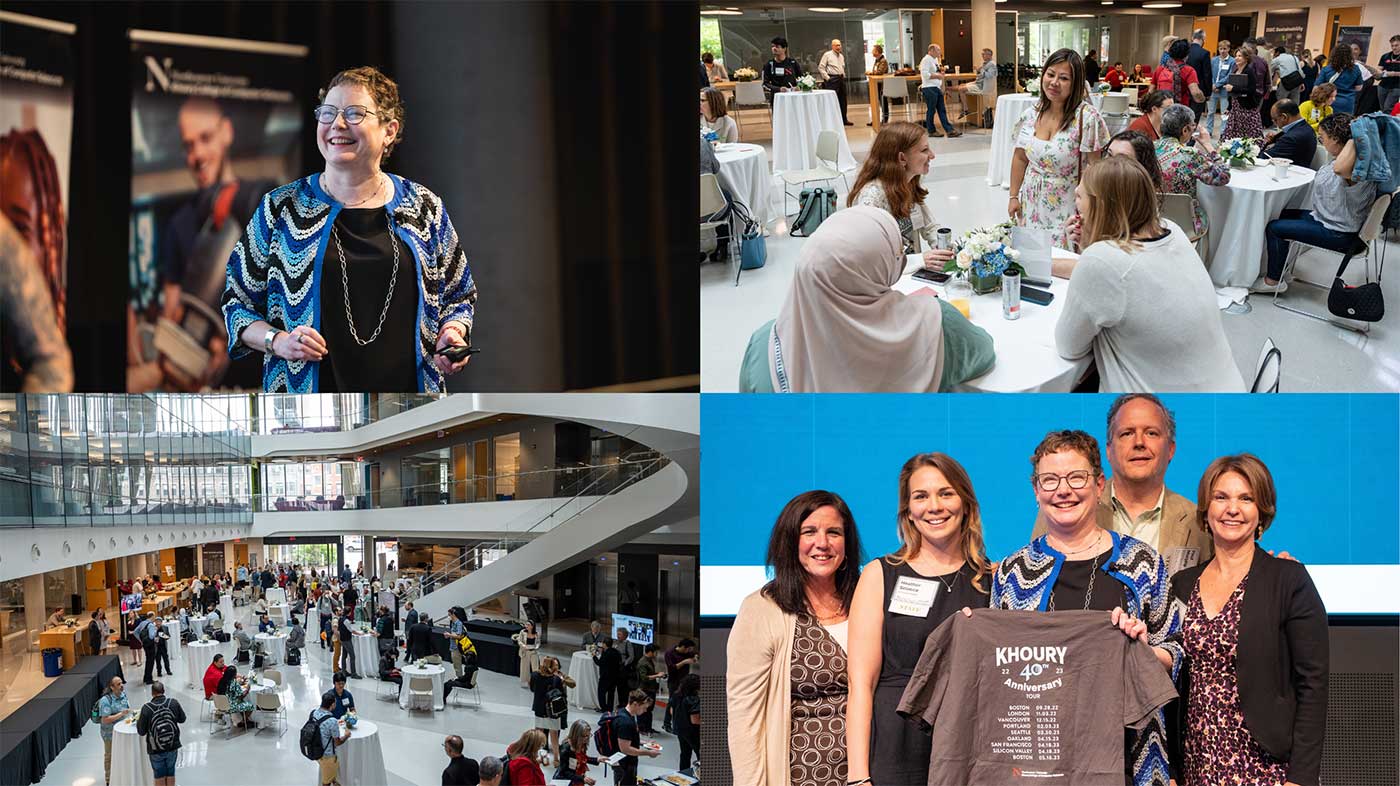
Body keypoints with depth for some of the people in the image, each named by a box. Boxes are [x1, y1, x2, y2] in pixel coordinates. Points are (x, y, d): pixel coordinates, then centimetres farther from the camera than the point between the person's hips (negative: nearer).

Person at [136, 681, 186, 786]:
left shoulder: (146, 708, -19)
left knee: (159, 776, 14)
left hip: (156, 750, -2)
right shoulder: (174, 703, -12)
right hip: (173, 746, 2)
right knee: (170, 773, 19)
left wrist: (138, 720, 7)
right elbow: (182, 719, 5)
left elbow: (141, 732, -11)